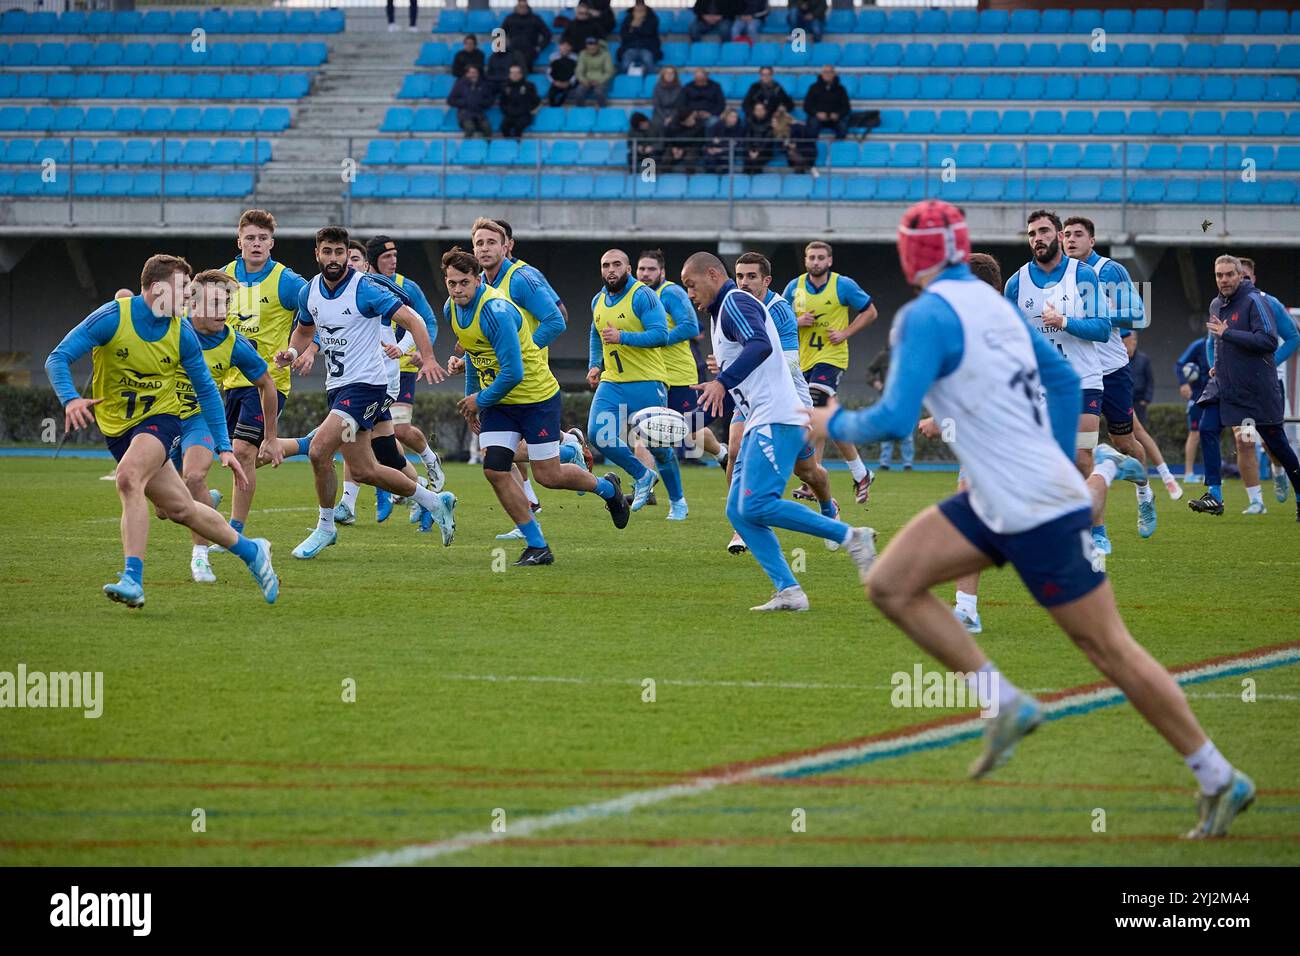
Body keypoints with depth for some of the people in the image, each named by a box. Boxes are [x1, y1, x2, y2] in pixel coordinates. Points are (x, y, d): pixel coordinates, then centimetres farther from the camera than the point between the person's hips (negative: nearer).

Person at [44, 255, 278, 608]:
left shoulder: (182, 334, -7)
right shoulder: (111, 317, -15)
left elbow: (206, 390, 4)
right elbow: (57, 359, -16)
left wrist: (224, 447, -1)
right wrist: (70, 399, -36)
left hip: (160, 418, -1)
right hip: (116, 427, 1)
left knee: (128, 477, -31)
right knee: (181, 508, 3)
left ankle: (133, 580, -33)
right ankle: (250, 551, 26)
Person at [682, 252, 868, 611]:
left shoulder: (735, 302, -6)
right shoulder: (722, 313, 26)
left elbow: (760, 345, -25)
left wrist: (723, 381, -36)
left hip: (777, 419, -11)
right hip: (759, 423, 11)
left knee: (756, 506, -20)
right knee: (738, 512, 2)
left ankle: (850, 536, -15)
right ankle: (788, 591, -5)